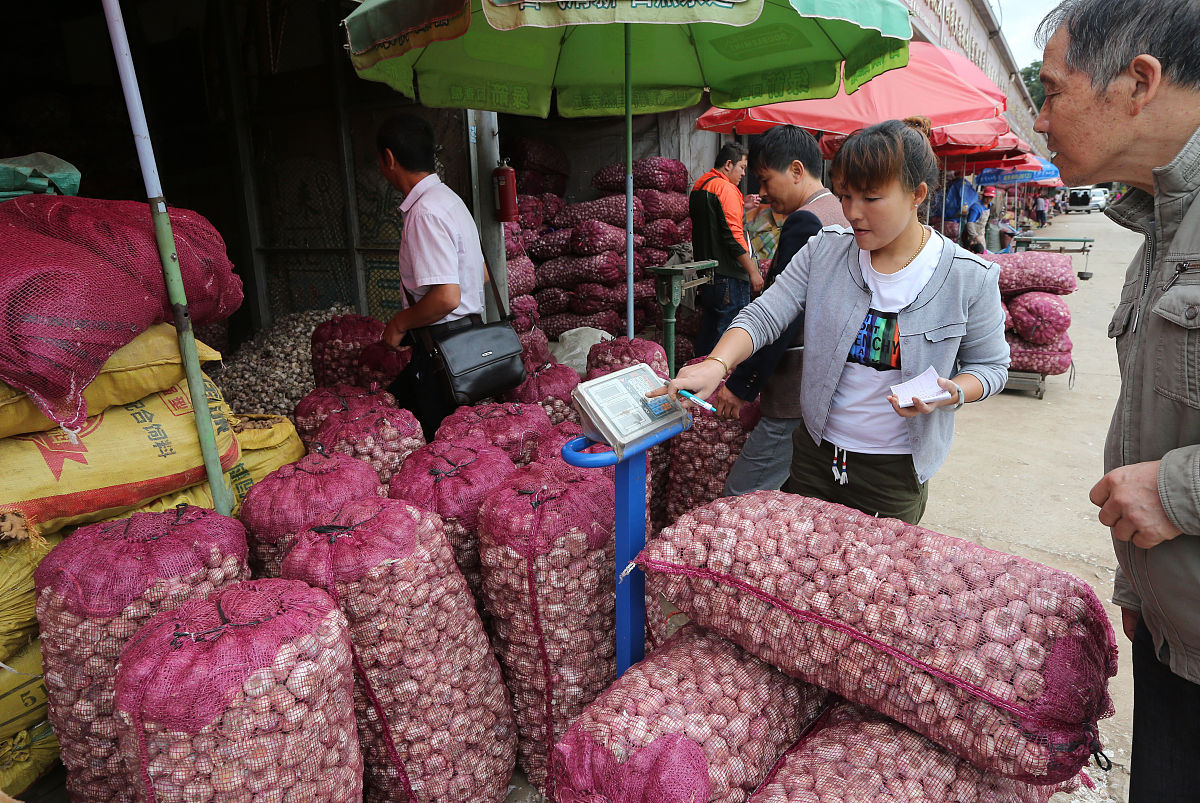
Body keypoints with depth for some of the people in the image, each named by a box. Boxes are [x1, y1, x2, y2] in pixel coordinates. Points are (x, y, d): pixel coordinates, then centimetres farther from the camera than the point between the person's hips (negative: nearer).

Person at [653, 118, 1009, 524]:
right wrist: (717, 364, -29)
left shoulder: (970, 278, -9)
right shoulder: (825, 250, -5)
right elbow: (764, 315, -12)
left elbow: (990, 365, 1)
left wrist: (952, 393, -20)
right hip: (814, 455, 3)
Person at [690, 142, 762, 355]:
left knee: (708, 329, 15)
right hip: (728, 274, -10)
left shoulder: (698, 187, 16)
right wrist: (753, 271, -16)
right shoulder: (726, 188, -13)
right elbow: (733, 236, -20)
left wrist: (741, 206, 24)